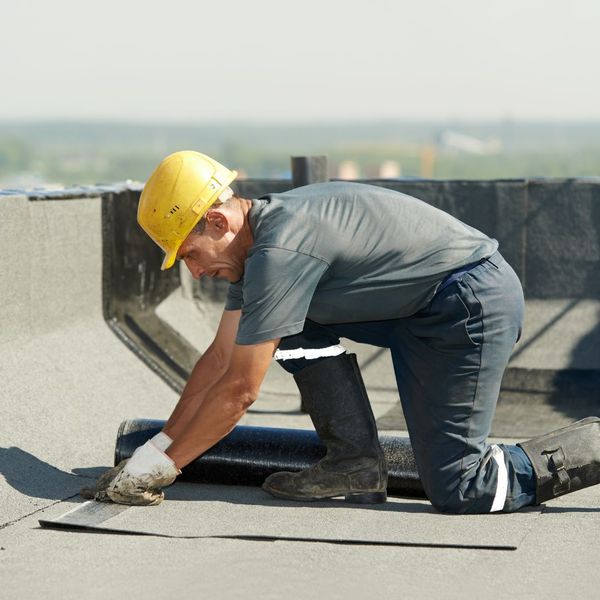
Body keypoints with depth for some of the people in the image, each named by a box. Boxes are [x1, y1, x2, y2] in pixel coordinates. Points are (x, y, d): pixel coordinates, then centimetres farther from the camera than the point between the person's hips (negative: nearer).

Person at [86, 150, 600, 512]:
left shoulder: (279, 253, -23)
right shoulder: (258, 238, 7)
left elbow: (238, 391, -18)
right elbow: (219, 359, 12)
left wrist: (162, 465, -9)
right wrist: (155, 448, 11)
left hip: (473, 303, -10)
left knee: (460, 492, -9)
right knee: (298, 322, 7)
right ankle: (356, 463, 7)